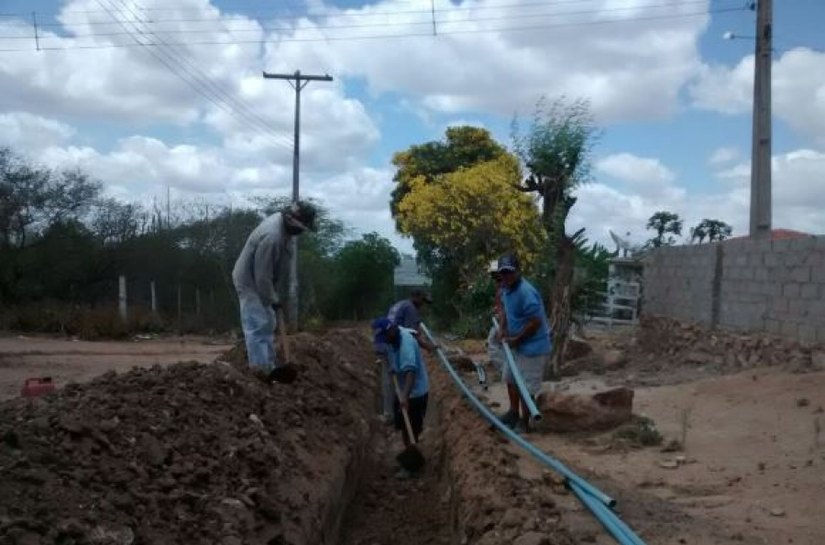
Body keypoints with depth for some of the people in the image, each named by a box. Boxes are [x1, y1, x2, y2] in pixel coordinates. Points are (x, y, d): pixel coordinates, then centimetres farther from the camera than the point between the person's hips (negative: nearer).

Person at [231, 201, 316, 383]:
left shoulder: (281, 220, -4)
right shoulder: (272, 237, -34)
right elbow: (262, 275, -28)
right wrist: (272, 299, -17)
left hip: (259, 279, 10)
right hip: (250, 281, -10)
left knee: (267, 323, 14)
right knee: (258, 325, -9)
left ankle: (269, 365, 20)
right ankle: (263, 368, -7)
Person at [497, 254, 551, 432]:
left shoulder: (526, 292, -27)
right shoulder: (506, 289, 3)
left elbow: (535, 322, -27)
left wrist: (516, 340, -18)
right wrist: (504, 329, 7)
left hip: (533, 348, -10)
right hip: (517, 345, 10)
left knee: (525, 388, -2)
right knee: (510, 378, 24)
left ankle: (525, 424, 13)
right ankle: (513, 412, 43)